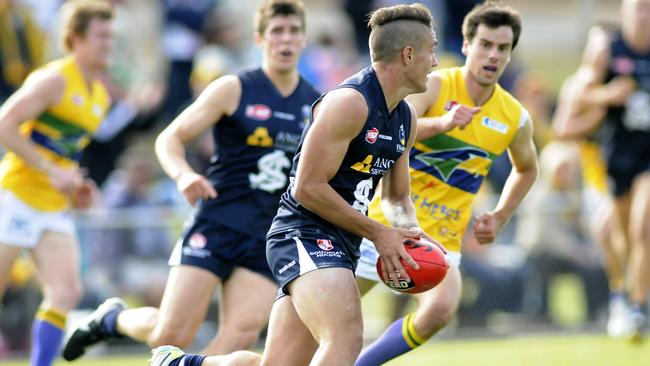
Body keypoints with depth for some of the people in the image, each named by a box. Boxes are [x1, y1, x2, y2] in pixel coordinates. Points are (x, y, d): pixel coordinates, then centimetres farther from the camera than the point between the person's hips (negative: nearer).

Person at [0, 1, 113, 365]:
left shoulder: (101, 96, 13)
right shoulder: (55, 80, -12)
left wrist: (76, 185, 8)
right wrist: (52, 172, -21)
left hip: (56, 209, 7)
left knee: (67, 292, -11)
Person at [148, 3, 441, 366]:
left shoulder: (405, 118, 14)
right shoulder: (349, 103, -15)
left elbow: (397, 197, 26)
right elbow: (308, 187, -17)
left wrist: (409, 229, 2)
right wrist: (378, 233, -15)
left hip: (339, 245, 9)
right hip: (304, 234, -9)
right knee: (347, 337, -32)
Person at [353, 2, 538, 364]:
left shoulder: (515, 118, 1)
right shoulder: (434, 86, -11)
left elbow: (527, 169, 23)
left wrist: (499, 218, 12)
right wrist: (443, 123, -45)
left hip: (441, 236, 2)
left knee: (440, 309, -25)